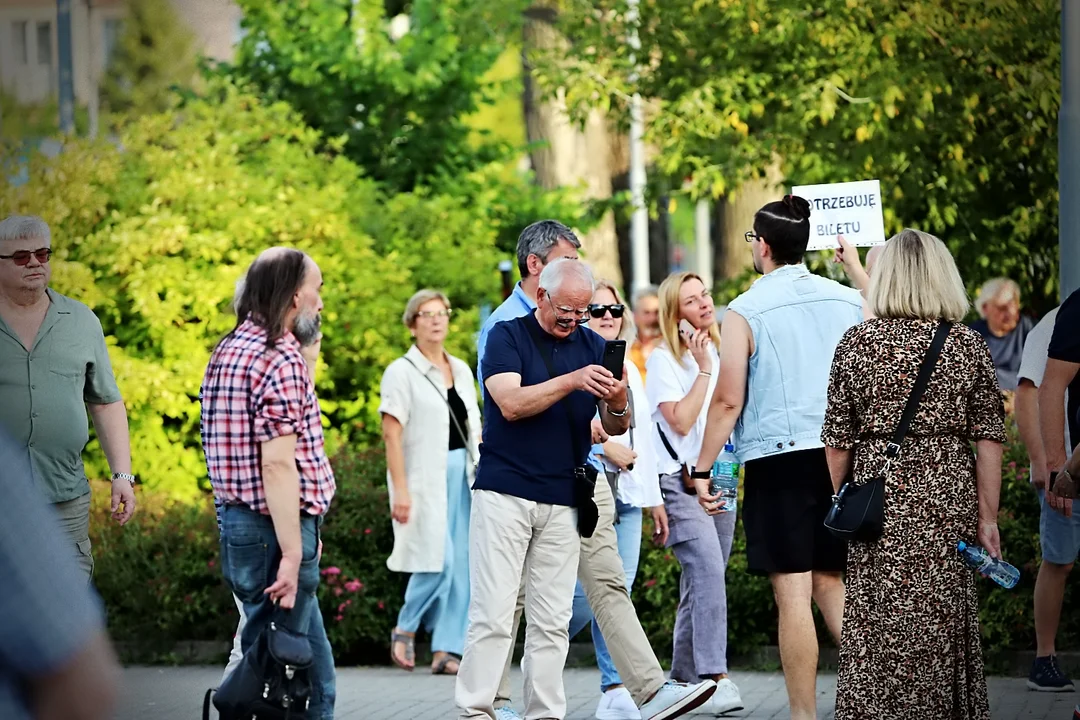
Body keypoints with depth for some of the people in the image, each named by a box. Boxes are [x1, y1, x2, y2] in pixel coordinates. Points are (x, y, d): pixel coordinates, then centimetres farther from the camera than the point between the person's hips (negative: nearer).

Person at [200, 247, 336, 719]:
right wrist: (292, 555, -22)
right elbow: (278, 464, -22)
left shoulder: (230, 351, 14)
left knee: (313, 667, 16)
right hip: (274, 531, -10)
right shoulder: (282, 360, -16)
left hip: (238, 521, 10)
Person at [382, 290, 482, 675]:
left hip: (461, 473, 6)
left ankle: (447, 650, 4)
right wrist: (400, 489, -17)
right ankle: (404, 631, 7)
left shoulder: (461, 370, 15)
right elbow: (392, 434, -10)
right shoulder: (402, 372, -4)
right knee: (438, 560, -13)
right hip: (425, 476, -6)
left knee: (460, 565, 1)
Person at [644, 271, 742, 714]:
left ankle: (683, 678, 14)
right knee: (708, 570, -22)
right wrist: (703, 370, -13)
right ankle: (716, 678, -28)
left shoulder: (719, 352, 13)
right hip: (680, 482, -7)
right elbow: (680, 420, -15)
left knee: (702, 581, 7)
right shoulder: (663, 359, -6)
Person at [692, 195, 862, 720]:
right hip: (841, 455, 5)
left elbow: (728, 400, -8)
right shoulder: (849, 302, 8)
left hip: (778, 459, -5)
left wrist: (702, 469, -2)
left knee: (792, 593, -3)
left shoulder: (745, 312, -5)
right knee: (830, 581, 15)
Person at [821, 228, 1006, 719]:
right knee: (944, 621, 9)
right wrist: (987, 517, 5)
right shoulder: (969, 345, 0)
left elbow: (838, 439, 1)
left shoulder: (857, 342, -2)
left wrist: (836, 503, 13)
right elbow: (989, 438, 0)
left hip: (879, 495, -1)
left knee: (877, 623, 4)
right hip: (948, 495, 1)